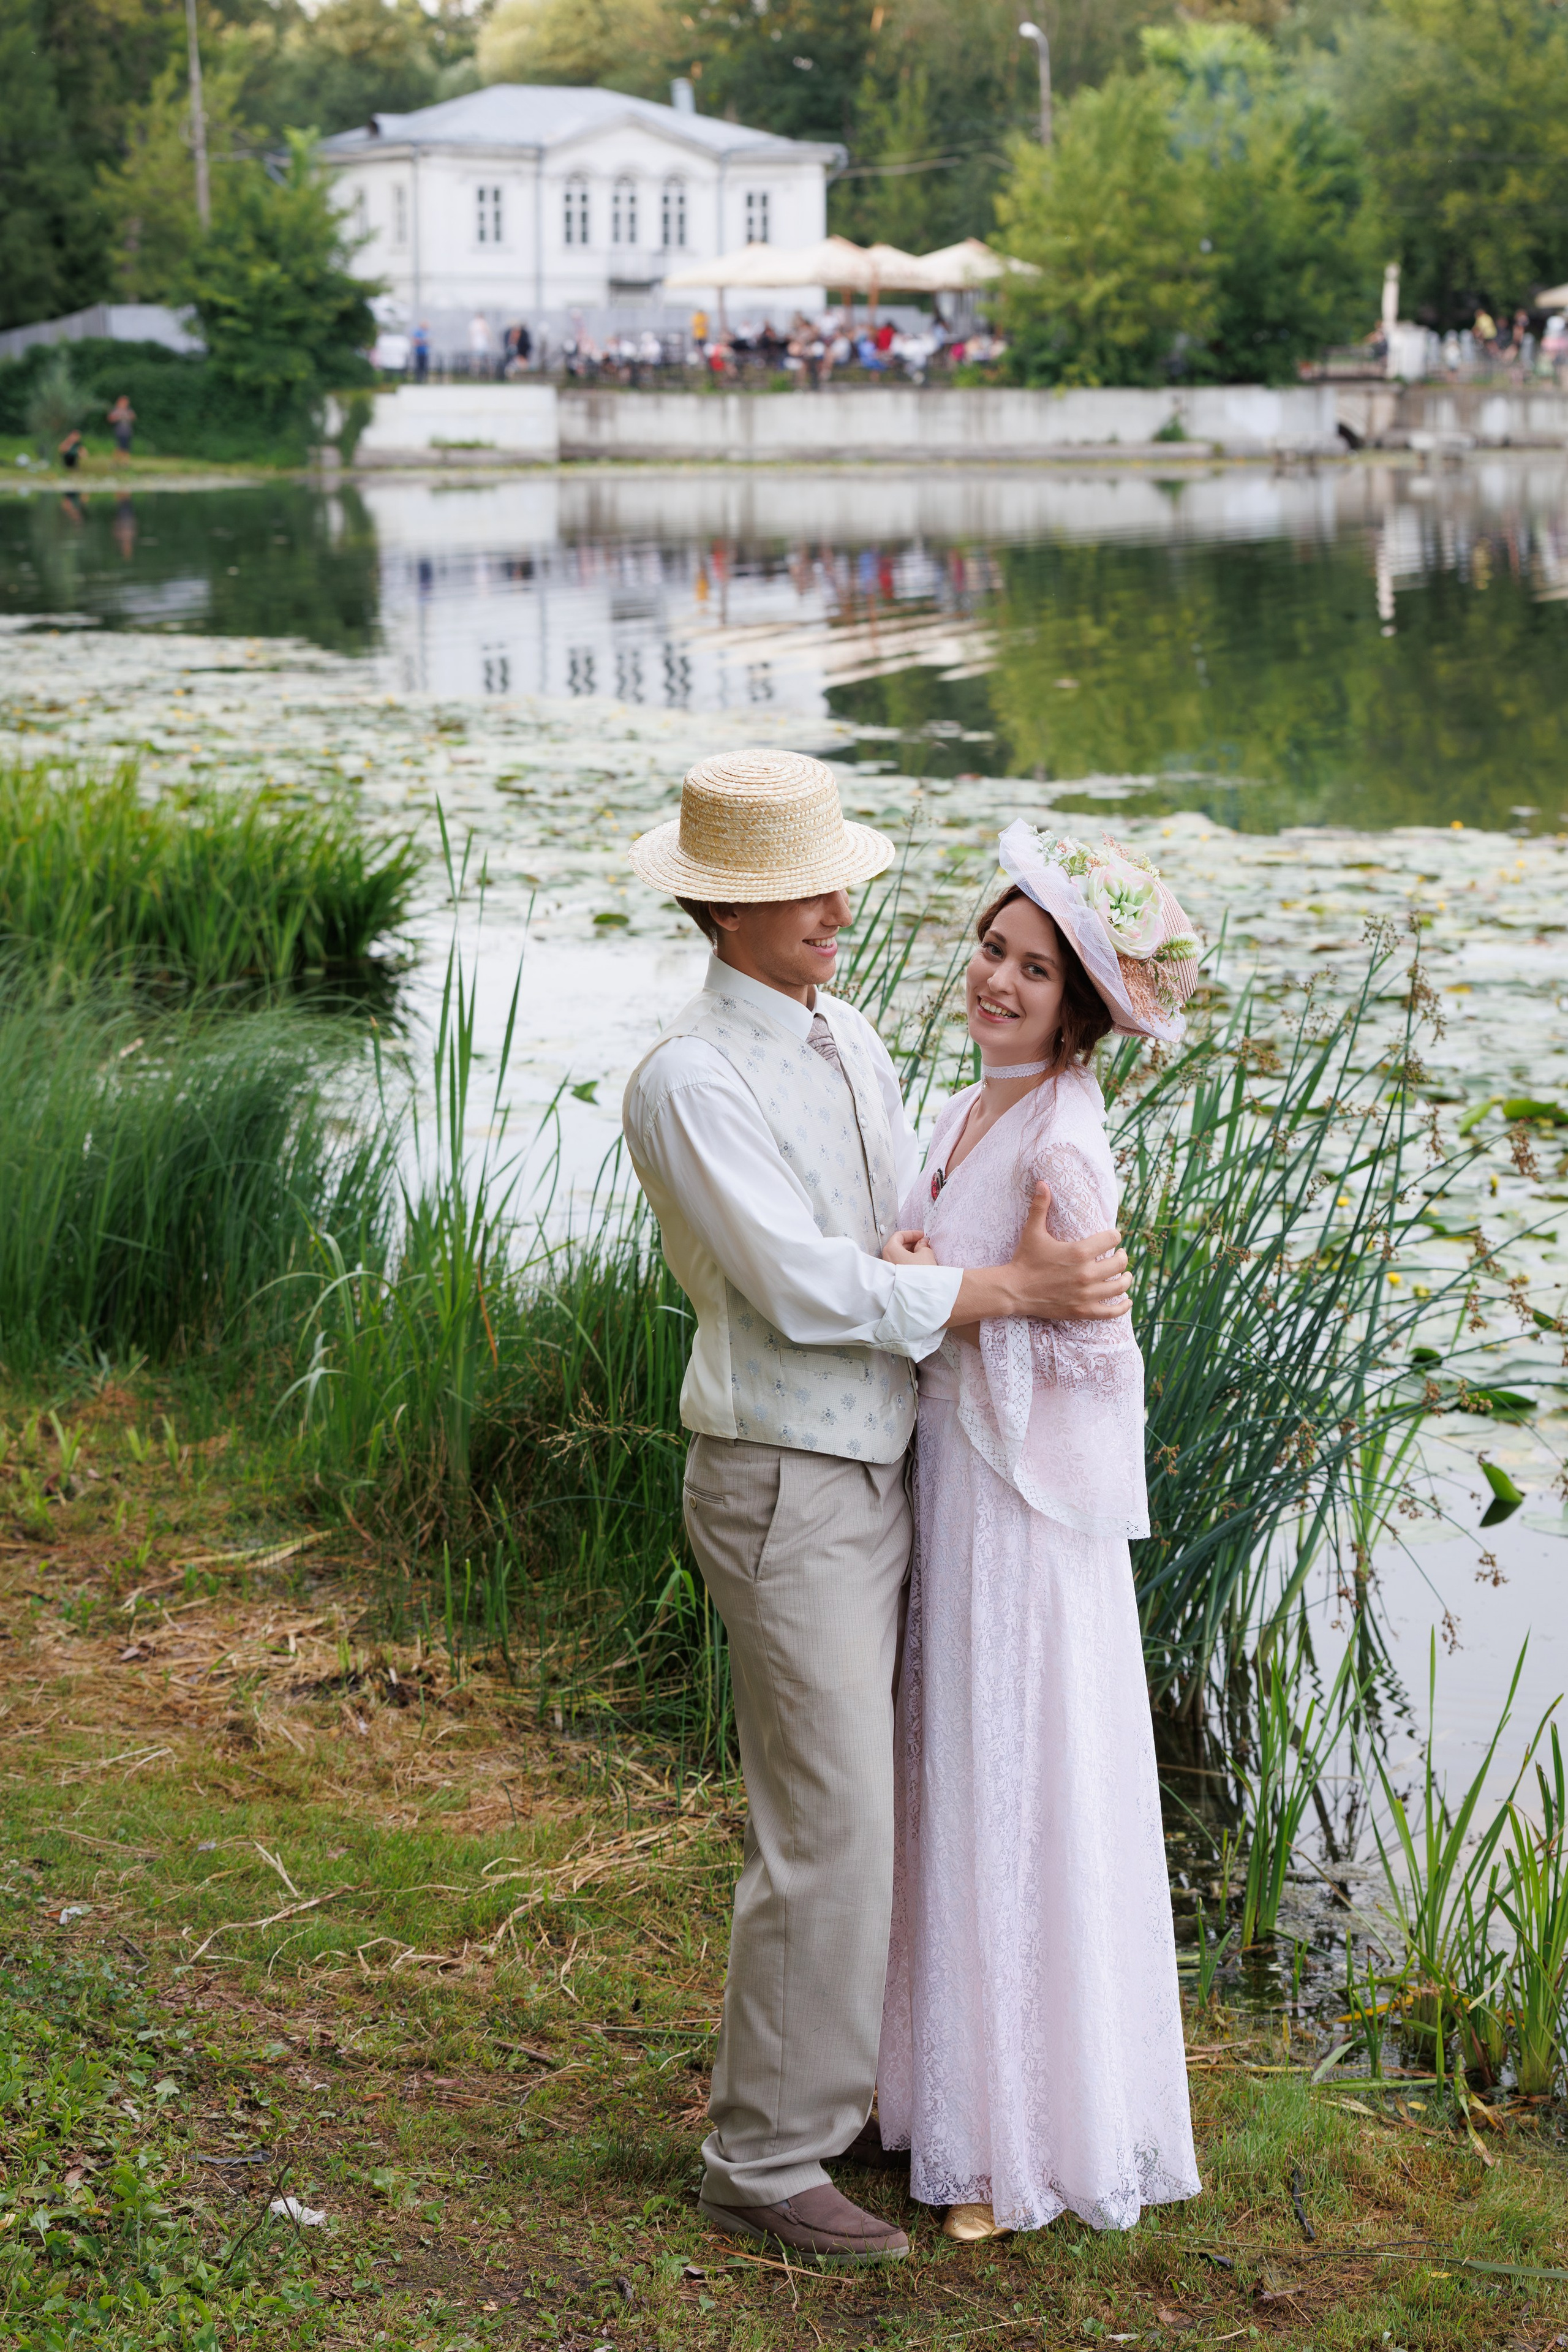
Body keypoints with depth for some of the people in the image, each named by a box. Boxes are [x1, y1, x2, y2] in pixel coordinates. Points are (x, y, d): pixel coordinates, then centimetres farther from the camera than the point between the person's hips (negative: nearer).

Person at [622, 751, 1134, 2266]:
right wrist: (1015, 1289, -19)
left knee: (859, 1801, 15)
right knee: (826, 1829, -7)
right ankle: (764, 2161, 4)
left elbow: (914, 1240, 14)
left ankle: (824, 2093, 28)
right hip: (785, 1491, -8)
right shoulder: (691, 1083, -17)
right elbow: (805, 1288, -22)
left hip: (874, 1474, 9)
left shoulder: (848, 1042, 10)